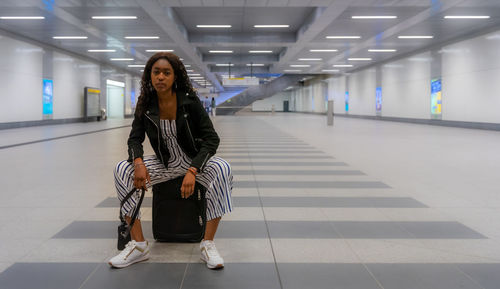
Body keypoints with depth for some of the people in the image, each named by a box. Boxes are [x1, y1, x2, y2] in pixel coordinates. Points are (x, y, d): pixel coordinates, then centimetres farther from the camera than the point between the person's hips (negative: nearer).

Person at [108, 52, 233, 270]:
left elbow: (211, 138, -18)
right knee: (122, 170, -20)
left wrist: (192, 171, -32)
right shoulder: (145, 104, -7)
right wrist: (138, 163, -26)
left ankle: (208, 244, -24)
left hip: (194, 160, -3)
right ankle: (139, 245, -14)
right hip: (164, 163, 3)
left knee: (222, 169, -34)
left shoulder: (189, 100, -17)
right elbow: (135, 139, -2)